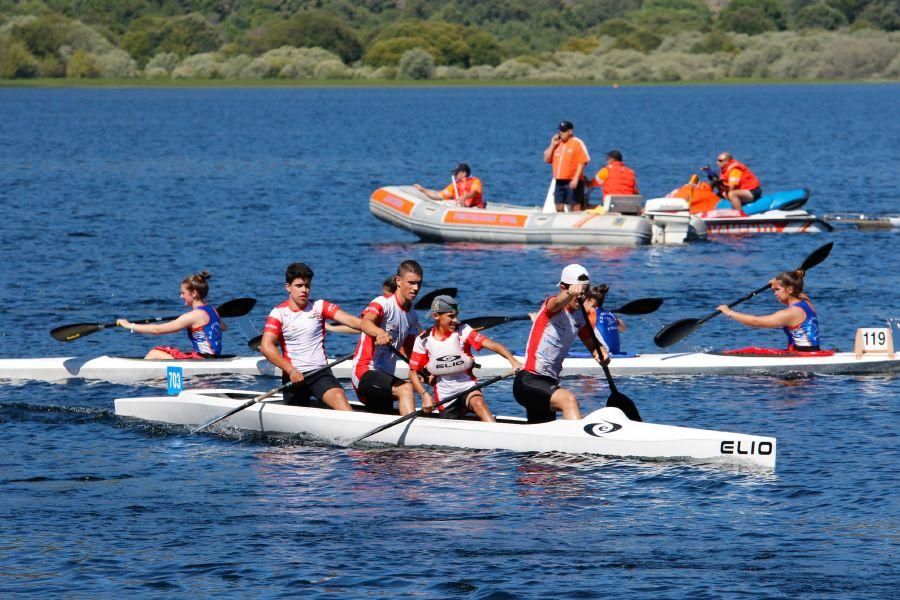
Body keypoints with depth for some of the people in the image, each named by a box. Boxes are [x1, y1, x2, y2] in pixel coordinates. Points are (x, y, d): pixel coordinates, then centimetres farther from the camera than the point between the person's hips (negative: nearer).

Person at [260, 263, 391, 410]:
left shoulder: (319, 307, 6)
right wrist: (291, 370, -22)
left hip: (321, 373, -1)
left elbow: (352, 321, -7)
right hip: (293, 376, 1)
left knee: (339, 398, -27)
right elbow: (266, 347, -11)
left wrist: (379, 332, -24)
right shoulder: (279, 313, 1)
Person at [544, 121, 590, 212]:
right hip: (559, 181, 7)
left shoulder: (577, 143, -4)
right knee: (559, 207, 6)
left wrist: (576, 178, -19)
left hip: (572, 182, -7)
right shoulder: (557, 144, 16)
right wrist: (552, 145, 4)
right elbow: (547, 159, 15)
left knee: (576, 206, -8)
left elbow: (582, 162, -10)